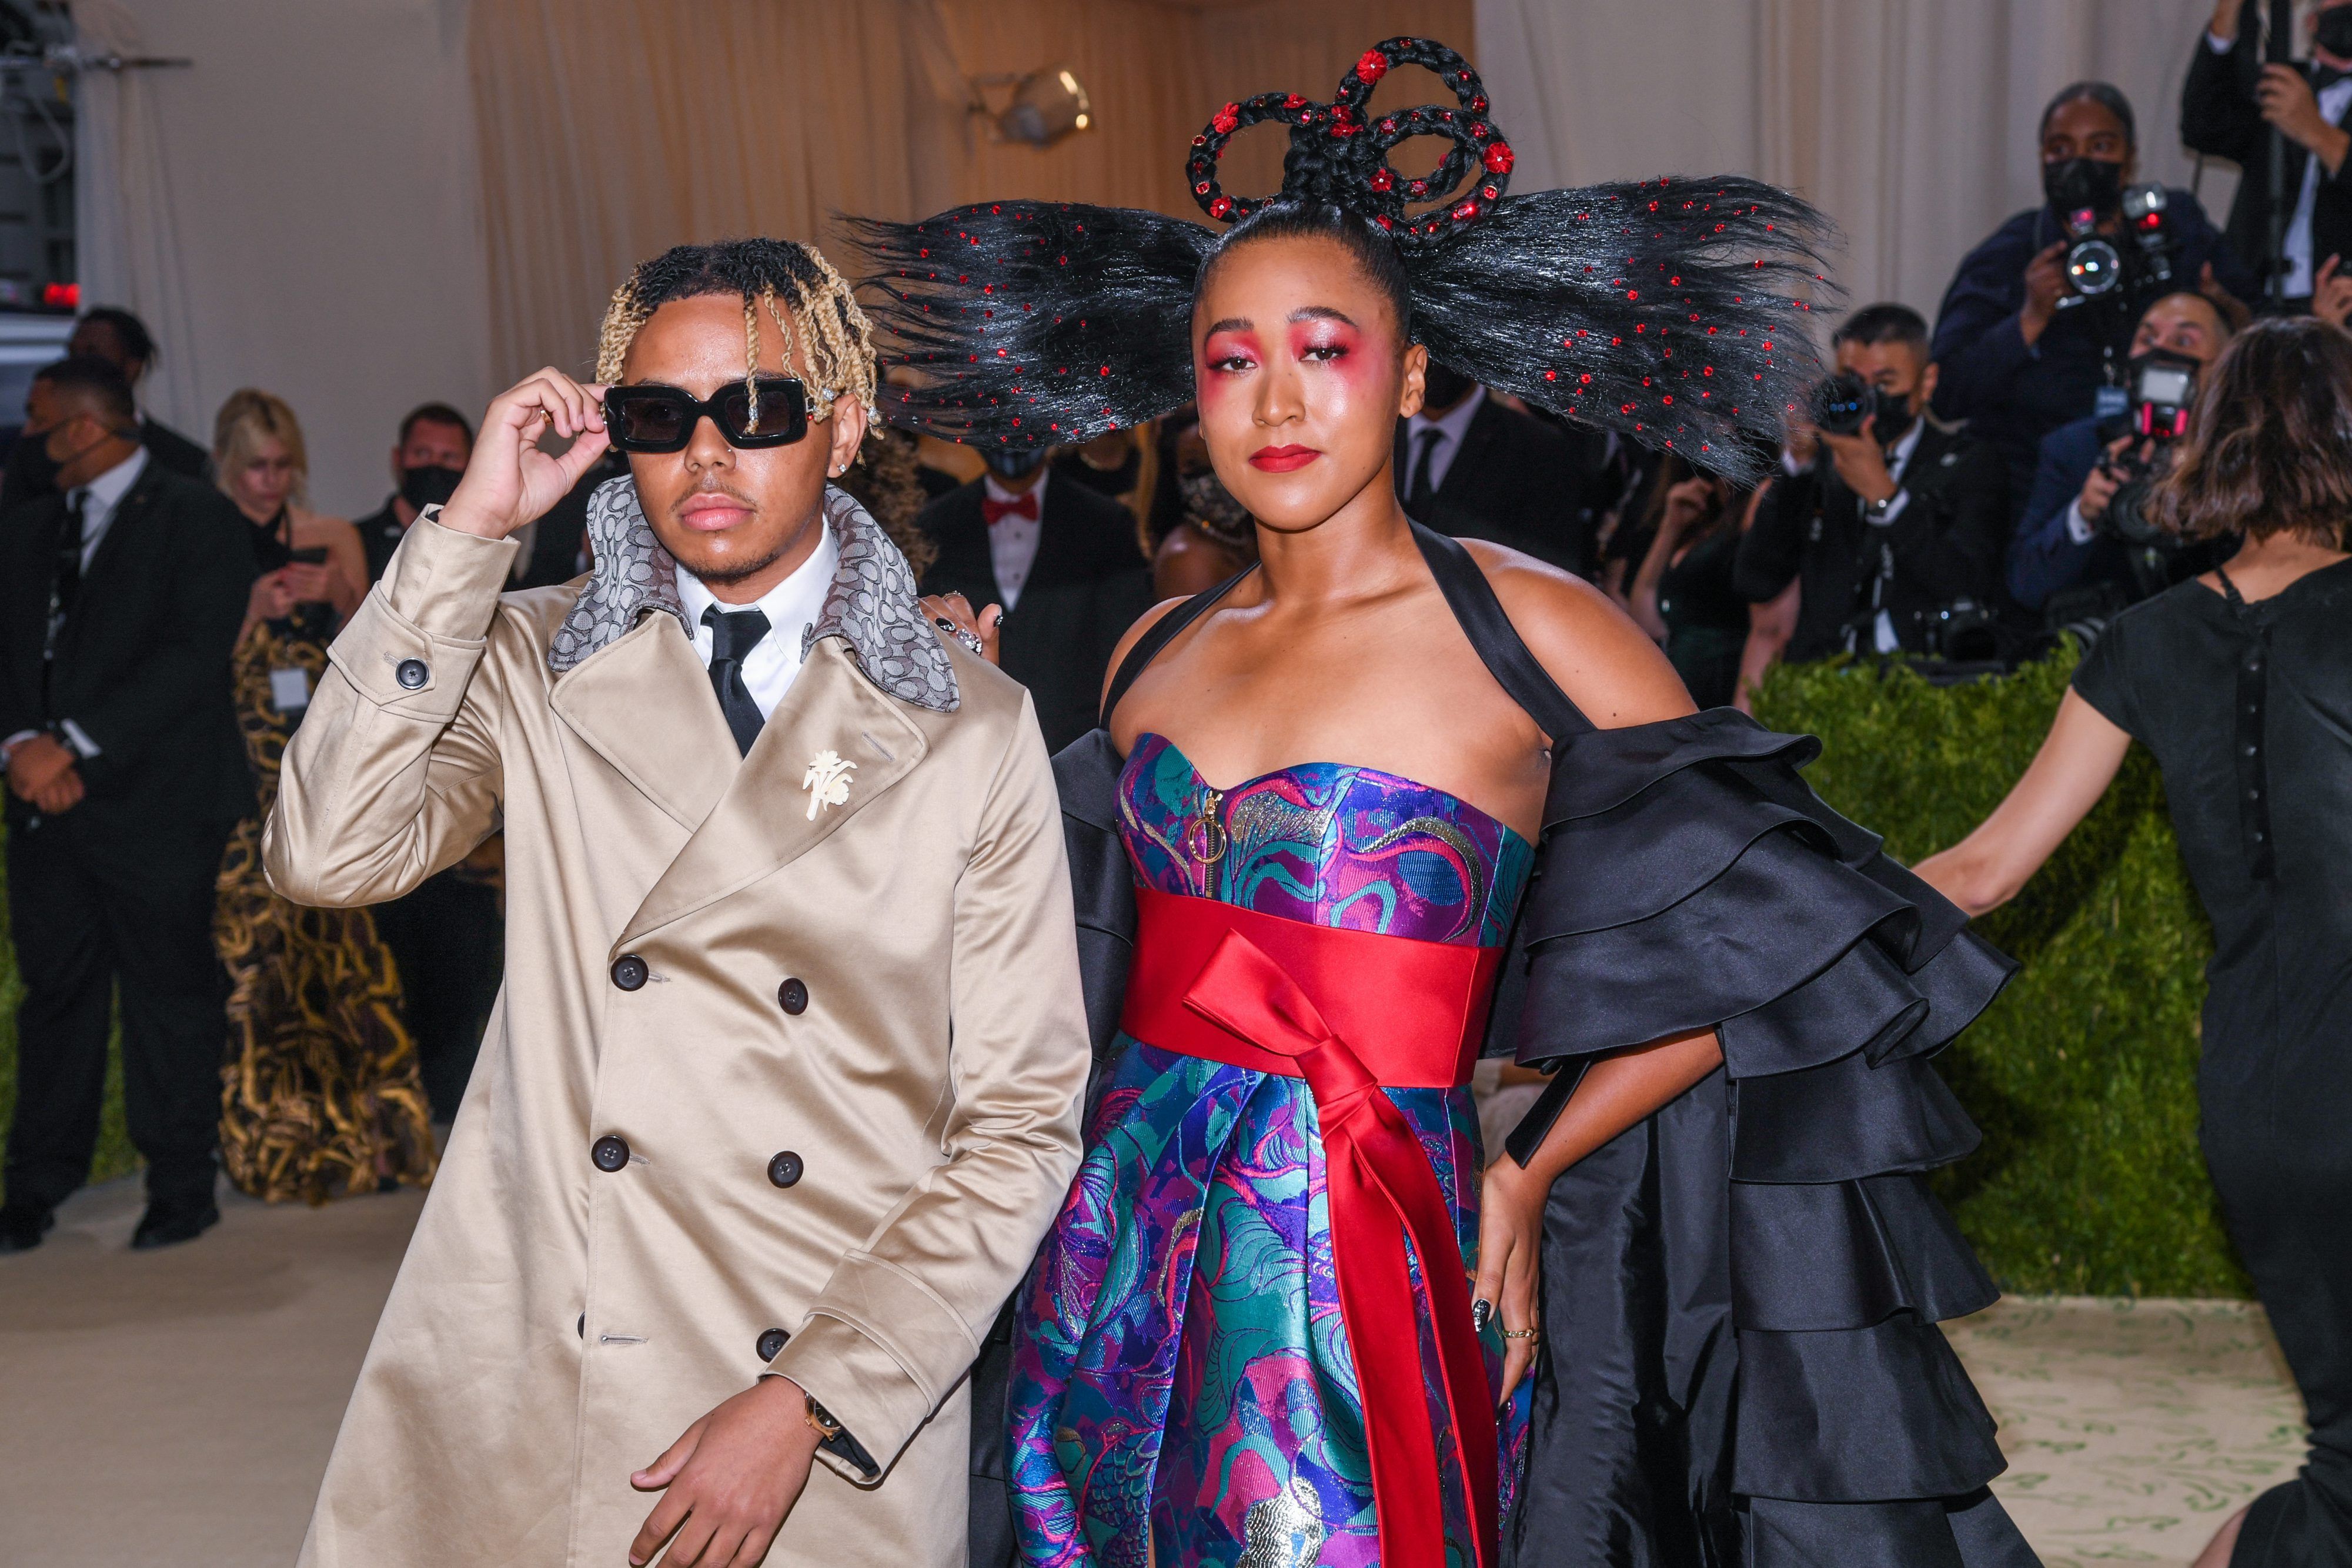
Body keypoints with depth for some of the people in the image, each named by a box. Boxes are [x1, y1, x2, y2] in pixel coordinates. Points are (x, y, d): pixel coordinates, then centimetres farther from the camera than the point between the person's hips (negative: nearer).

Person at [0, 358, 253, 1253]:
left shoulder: (197, 520, -3)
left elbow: (195, 656, -14)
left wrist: (75, 743, -17)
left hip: (157, 805, -5)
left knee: (169, 998, 2)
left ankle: (180, 1192, 13)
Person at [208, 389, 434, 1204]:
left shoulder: (333, 539, 10)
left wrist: (340, 599, -6)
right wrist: (255, 608, -13)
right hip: (242, 763, -2)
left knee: (340, 931, -2)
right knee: (251, 938, -3)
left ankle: (363, 1120, 6)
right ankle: (268, 1133, 5)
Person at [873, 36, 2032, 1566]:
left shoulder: (1530, 633, -7)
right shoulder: (1160, 649, 8)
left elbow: (1751, 947, -3)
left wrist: (1532, 1179, -2)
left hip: (1363, 1293, -4)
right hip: (1117, 1262, 5)